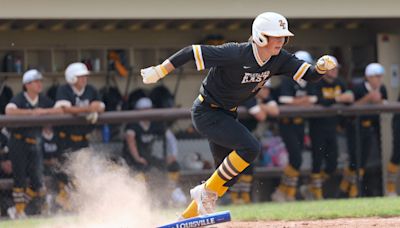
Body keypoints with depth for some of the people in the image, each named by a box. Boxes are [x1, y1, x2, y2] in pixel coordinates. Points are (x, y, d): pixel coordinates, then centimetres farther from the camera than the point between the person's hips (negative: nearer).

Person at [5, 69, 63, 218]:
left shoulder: (43, 101, 6)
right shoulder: (19, 99, -8)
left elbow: (60, 110, -2)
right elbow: (9, 111, -27)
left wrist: (44, 111, -17)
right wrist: (31, 112, -28)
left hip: (34, 144, 5)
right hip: (18, 143, -5)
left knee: (37, 181, 1)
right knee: (20, 178, -4)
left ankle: (19, 209, 16)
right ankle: (19, 211, 4)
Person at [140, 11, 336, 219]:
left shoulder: (279, 59, -8)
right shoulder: (236, 54, -28)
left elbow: (309, 75, -8)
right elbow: (192, 51, -26)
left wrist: (321, 67, -31)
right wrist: (158, 72, -26)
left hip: (227, 115, 9)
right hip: (206, 113, -8)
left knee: (229, 174, 12)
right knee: (249, 147, -24)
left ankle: (188, 218, 24)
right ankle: (207, 191, -8)